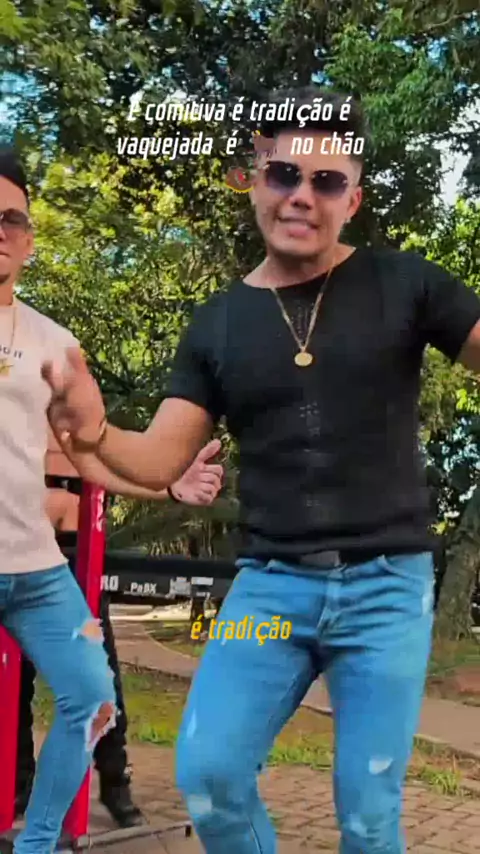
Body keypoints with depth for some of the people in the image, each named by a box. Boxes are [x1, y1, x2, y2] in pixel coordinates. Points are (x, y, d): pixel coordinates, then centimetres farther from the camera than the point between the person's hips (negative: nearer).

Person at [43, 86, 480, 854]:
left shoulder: (403, 284, -1)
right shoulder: (218, 323, 6)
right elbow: (160, 461, 3)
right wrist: (94, 433, -20)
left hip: (386, 584, -2)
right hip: (270, 584, 2)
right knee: (206, 773, -7)